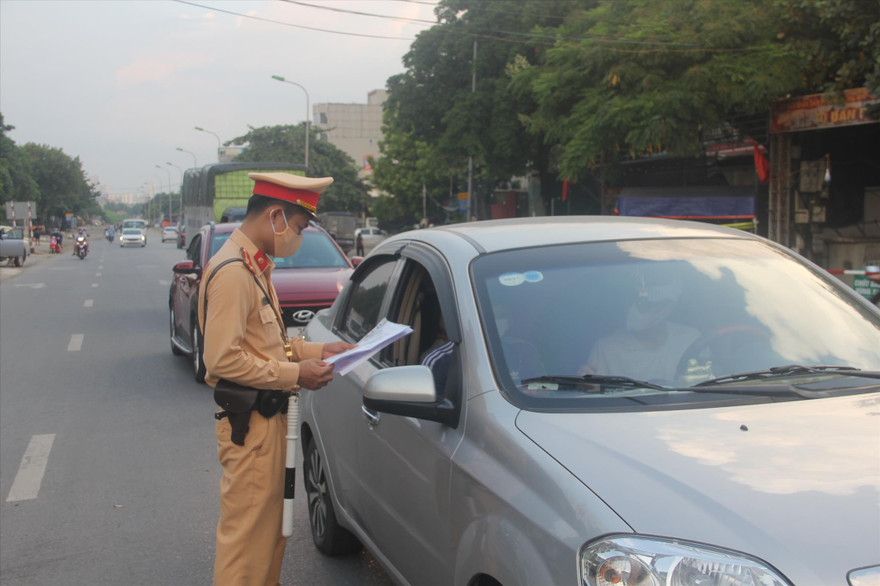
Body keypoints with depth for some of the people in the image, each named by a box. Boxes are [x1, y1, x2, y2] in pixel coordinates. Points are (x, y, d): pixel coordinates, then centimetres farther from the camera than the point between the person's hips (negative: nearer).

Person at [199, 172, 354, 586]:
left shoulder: (255, 267, 14)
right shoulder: (233, 272, -19)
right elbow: (223, 359, -24)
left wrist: (317, 350, 9)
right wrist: (294, 374, -19)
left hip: (267, 417, 10)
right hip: (248, 423, -10)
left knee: (271, 524, 20)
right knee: (247, 532, 0)